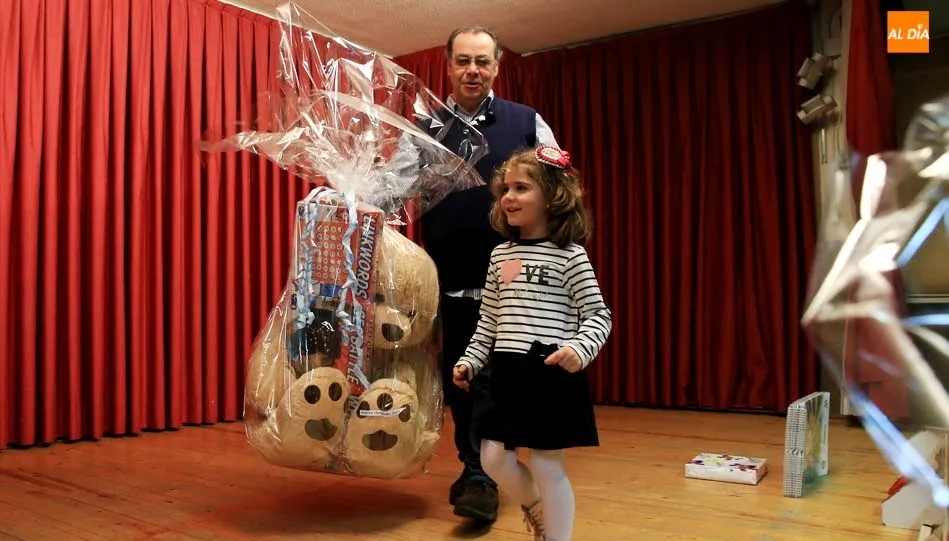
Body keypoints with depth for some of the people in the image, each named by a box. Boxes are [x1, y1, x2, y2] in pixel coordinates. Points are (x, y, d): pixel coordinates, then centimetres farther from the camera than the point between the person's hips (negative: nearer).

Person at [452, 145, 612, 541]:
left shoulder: (569, 254, -6)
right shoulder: (500, 254, 10)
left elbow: (598, 314, -7)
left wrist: (580, 349, -24)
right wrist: (471, 361, 12)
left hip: (550, 373, -6)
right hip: (506, 373, 6)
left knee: (546, 466, 2)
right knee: (494, 459, 9)